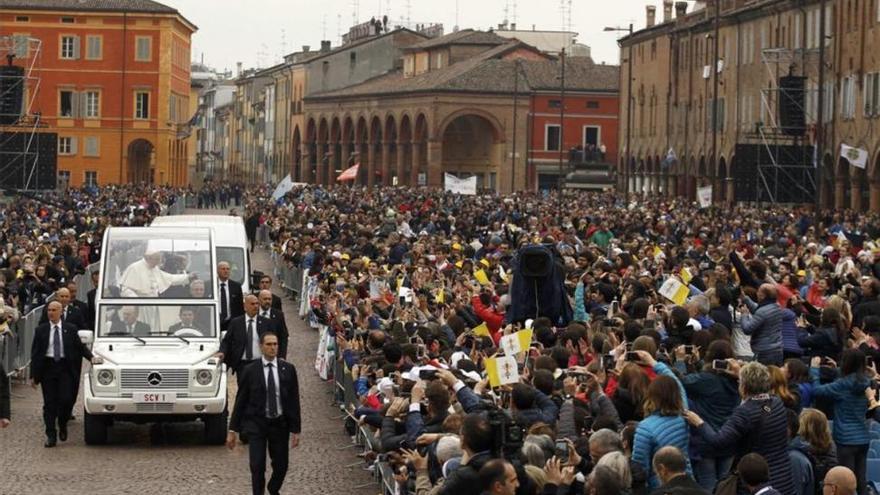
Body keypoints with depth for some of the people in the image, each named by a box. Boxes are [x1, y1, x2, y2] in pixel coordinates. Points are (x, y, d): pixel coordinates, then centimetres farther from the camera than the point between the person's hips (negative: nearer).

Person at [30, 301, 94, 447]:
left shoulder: (70, 329, 4)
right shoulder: (40, 330, 4)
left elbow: (80, 347, 9)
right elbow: (35, 353, 4)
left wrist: (91, 357, -8)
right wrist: (34, 375, -1)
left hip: (65, 368, 0)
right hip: (47, 368, 0)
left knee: (66, 399, -10)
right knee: (49, 403, 1)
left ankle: (62, 425, 18)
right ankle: (51, 436, 6)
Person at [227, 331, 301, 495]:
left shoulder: (288, 369, 0)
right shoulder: (251, 371, -4)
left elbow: (294, 401, 1)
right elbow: (240, 401, -1)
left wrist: (295, 430, -2)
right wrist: (232, 430, -2)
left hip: (280, 424, 2)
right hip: (256, 424, -2)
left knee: (281, 465, 9)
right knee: (257, 466, -9)